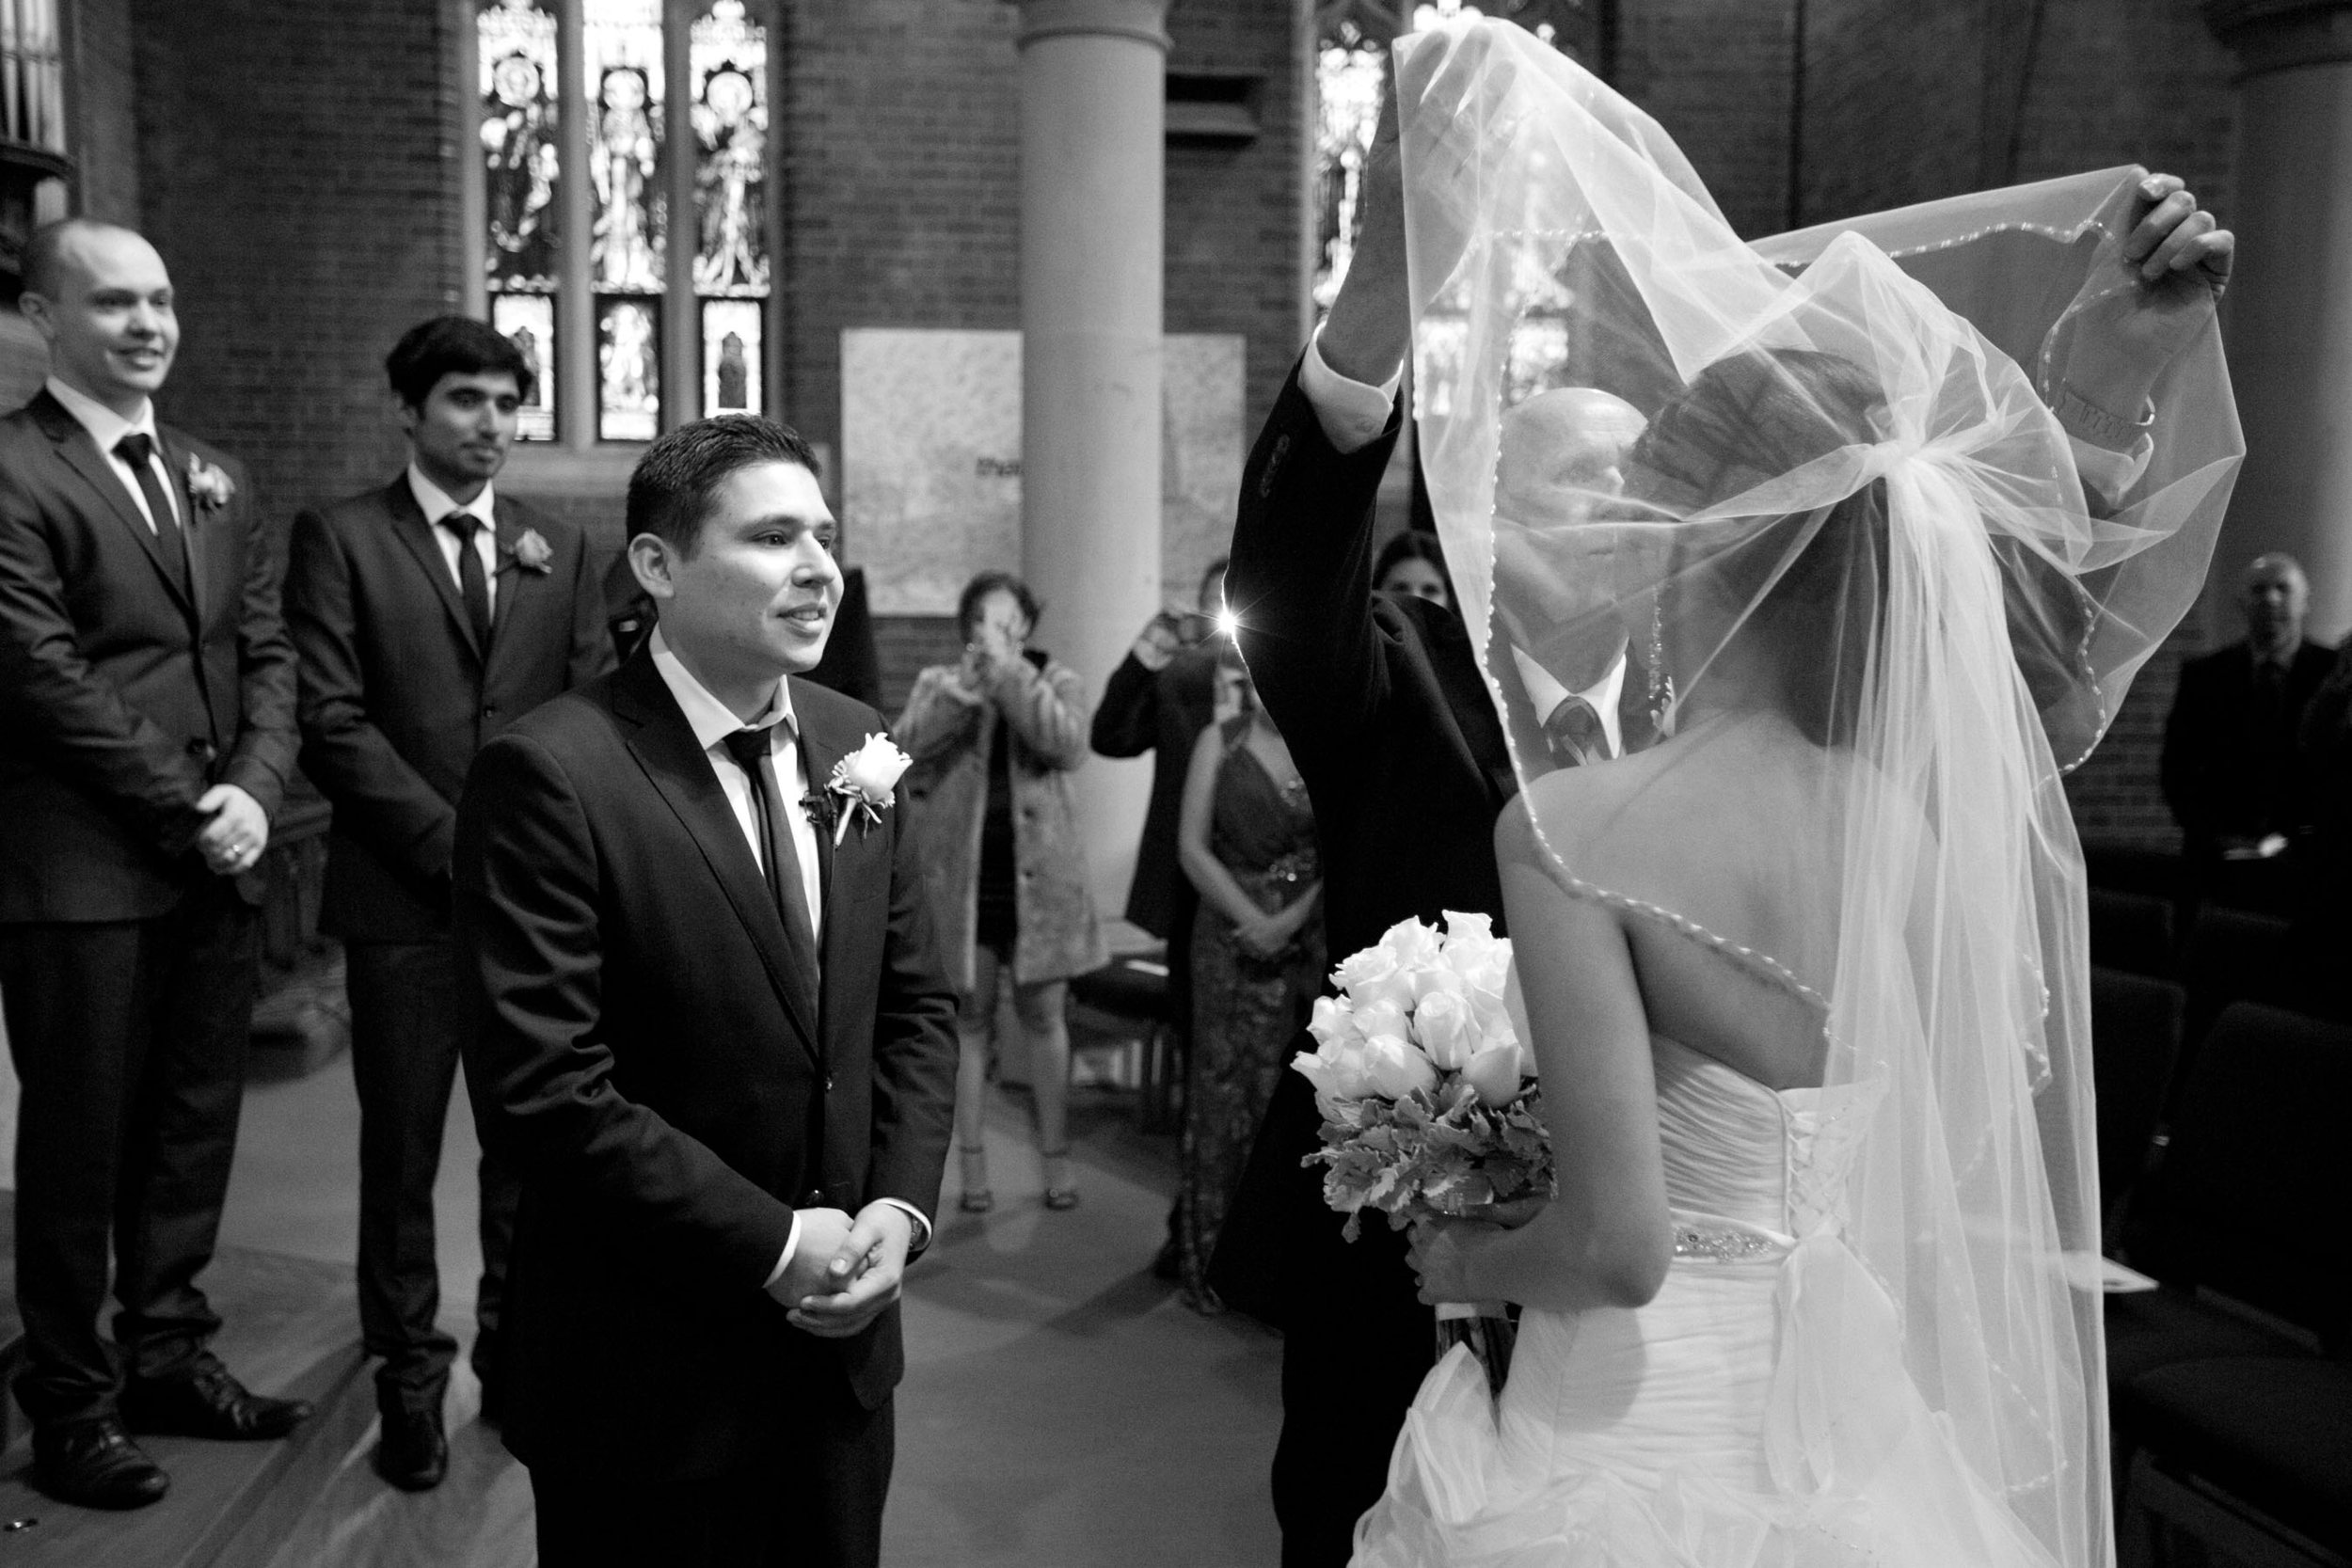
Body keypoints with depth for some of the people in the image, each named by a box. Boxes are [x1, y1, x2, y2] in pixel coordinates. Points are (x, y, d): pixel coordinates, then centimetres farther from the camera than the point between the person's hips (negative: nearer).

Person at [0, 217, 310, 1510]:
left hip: (216, 867, 6)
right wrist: (189, 808, -13)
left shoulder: (212, 476, 14)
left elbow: (267, 651, 10)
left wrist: (252, 790, -5)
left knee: (195, 1125, 15)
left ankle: (168, 1355, 31)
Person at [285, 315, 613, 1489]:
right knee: (402, 1144, 7)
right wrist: (451, 840, -12)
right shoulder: (341, 537, 2)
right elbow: (332, 721, -6)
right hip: (402, 894, -2)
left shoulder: (557, 545, 12)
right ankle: (409, 1379, 21)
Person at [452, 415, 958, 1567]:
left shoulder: (851, 742, 3)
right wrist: (772, 1244, -17)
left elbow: (913, 1004, 7)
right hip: (648, 1377, -5)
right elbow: (540, 1091, -21)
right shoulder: (551, 775, -17)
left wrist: (900, 1204, -6)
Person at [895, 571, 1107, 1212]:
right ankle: (973, 1167, 16)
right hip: (961, 879, 1)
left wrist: (1009, 670, -19)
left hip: (1039, 878, 0)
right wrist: (958, 695, -21)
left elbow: (1067, 745, -16)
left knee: (1043, 1016, 6)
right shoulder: (937, 683, 7)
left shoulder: (1056, 681, 4)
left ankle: (1056, 1161, 17)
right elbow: (901, 753, -9)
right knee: (969, 1018, 6)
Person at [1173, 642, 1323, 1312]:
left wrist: (1298, 914, -12)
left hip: (1315, 931, 1)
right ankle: (1217, 1258, 13)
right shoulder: (1219, 743, 6)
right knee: (1230, 1089, 2)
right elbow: (1192, 846, -1)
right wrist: (1251, 917, -10)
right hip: (1234, 932, -1)